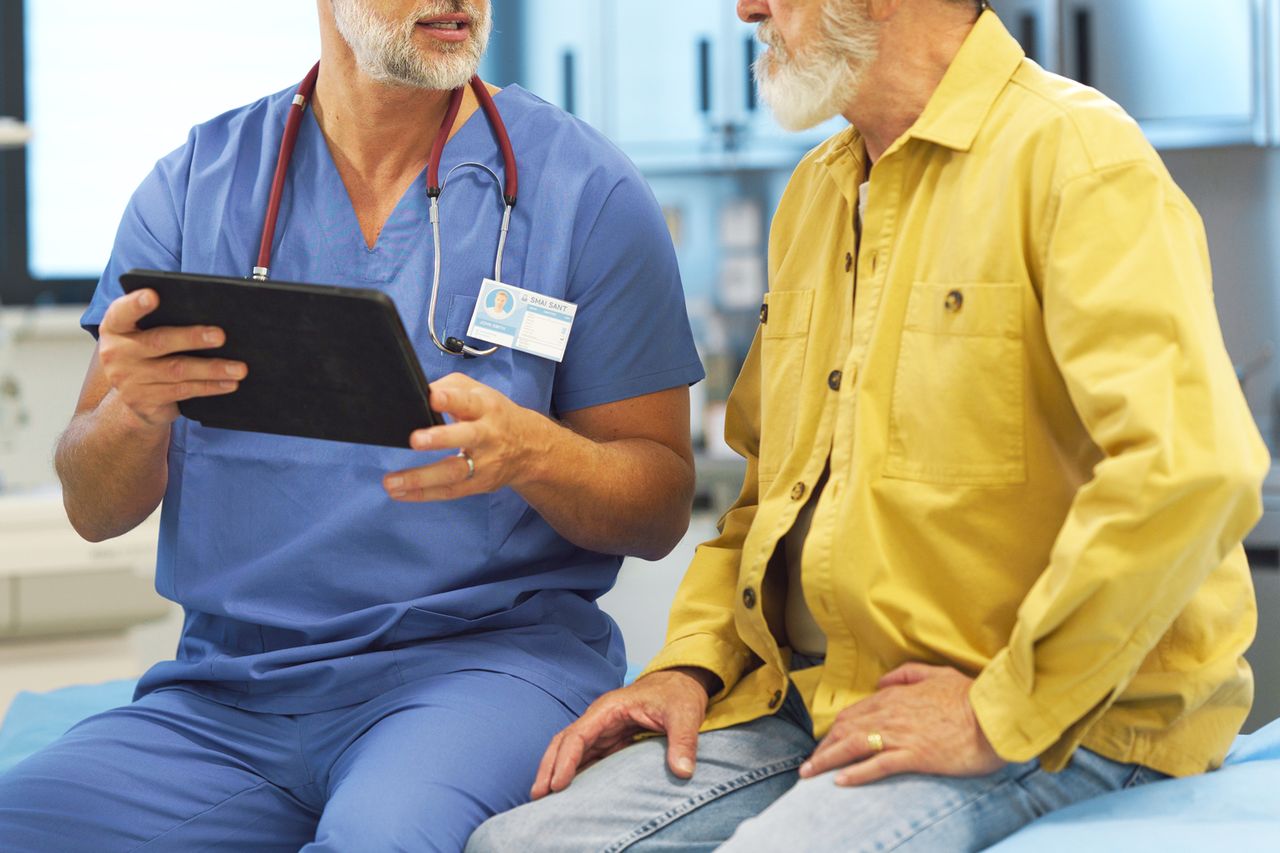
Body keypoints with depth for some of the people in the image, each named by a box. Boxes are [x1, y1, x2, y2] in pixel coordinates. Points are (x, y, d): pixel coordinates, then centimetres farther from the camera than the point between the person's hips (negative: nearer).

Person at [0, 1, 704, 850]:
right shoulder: (197, 182, 9)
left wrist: (531, 452, -19)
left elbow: (663, 508, 2)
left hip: (482, 657, -3)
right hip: (226, 685, 4)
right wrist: (134, 410, -16)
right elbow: (95, 511, 8)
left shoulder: (587, 189, 2)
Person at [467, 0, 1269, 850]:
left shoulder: (1072, 151, -11)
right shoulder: (814, 193, 17)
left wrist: (1000, 715, -20)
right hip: (805, 699, 8)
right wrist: (693, 665, 9)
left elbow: (1192, 471, -24)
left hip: (1058, 718, -7)